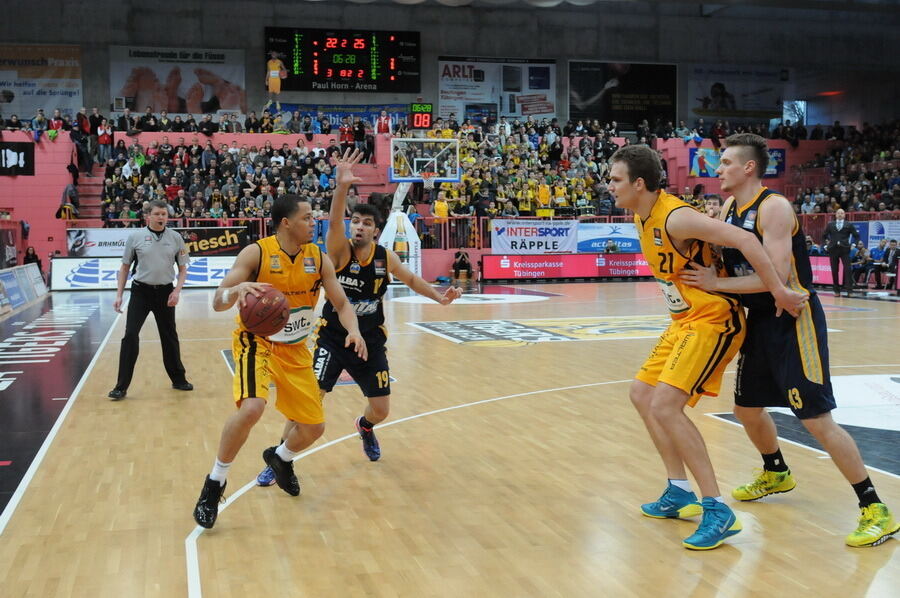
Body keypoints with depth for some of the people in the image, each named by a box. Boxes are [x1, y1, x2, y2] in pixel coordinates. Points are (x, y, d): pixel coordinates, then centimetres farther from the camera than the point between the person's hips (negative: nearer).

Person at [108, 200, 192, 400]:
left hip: (165, 292, 2)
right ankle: (121, 387, -5)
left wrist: (177, 290, -9)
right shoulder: (135, 237, -2)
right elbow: (125, 267, 5)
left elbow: (183, 268, 7)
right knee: (130, 335, -10)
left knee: (170, 337, 11)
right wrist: (119, 295, 1)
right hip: (141, 291, -2)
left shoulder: (175, 238, 2)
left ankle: (178, 379, 28)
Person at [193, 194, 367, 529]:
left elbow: (341, 304, 1)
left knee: (314, 428, 7)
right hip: (256, 342, -5)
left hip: (295, 350, 5)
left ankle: (280, 458, 43)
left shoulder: (319, 259, -5)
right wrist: (238, 290, -44)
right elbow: (217, 302, -21)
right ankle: (215, 483, -10)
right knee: (251, 409, -32)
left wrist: (354, 331, -20)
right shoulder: (256, 253, -17)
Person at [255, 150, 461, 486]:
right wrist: (342, 187, -54)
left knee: (381, 411, 8)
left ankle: (365, 427, 47)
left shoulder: (385, 257, -6)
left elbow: (410, 279, 12)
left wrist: (440, 298, 1)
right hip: (332, 338, -3)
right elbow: (333, 223, -37)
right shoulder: (340, 250, -16)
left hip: (370, 341, 3)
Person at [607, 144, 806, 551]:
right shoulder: (642, 216, 5)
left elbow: (744, 239, -30)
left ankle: (717, 511, -13)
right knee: (642, 394, 15)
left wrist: (779, 291, -28)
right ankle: (680, 492, 22)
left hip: (713, 321, -10)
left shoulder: (675, 217, -24)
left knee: (664, 405, -20)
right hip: (685, 321, 10)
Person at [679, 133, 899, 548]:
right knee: (747, 407, 19)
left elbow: (775, 276, -27)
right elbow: (723, 261, 20)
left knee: (816, 418, -11)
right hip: (759, 320, 9)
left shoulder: (773, 207, -19)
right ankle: (776, 474, 45)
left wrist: (716, 284, -23)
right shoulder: (729, 209, 7)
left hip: (793, 321, -9)